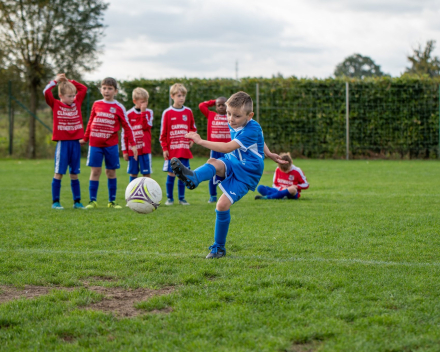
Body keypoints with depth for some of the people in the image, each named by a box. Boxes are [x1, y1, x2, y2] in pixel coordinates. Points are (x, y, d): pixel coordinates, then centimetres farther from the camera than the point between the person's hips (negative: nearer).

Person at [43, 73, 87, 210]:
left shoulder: (77, 103, 10)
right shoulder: (56, 105, 0)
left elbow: (84, 89, 12)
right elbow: (46, 92, -12)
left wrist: (69, 81, 8)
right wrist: (55, 81, -5)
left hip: (75, 142, 4)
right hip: (62, 142, -4)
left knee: (74, 173, 9)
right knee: (59, 173, -1)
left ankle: (77, 201, 12)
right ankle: (55, 202, 4)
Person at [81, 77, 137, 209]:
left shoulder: (119, 107, 1)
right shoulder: (96, 104, 7)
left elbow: (127, 127, 4)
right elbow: (90, 122, 18)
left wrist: (133, 144, -1)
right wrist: (85, 138, 20)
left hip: (111, 145, -1)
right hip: (95, 144, 1)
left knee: (111, 172, 4)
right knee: (95, 171, -2)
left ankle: (112, 201, 12)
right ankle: (92, 201, 3)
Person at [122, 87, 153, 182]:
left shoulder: (149, 112, 4)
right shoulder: (129, 114, 0)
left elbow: (146, 127, -12)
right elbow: (124, 134, 2)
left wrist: (143, 112, -14)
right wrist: (124, 150, -1)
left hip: (145, 149, 0)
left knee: (146, 173, -1)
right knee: (133, 173, 5)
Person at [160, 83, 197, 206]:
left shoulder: (188, 112, 7)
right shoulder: (167, 113, -1)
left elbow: (193, 128, 19)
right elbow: (163, 132, 0)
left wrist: (192, 139, 3)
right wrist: (164, 148, -5)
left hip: (185, 150, 2)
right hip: (172, 149, -2)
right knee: (171, 174, -1)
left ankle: (182, 198, 13)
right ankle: (169, 198, 9)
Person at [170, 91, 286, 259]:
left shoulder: (252, 129, -24)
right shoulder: (233, 125, 3)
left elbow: (228, 148, -32)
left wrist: (201, 141, -36)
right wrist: (269, 154, 32)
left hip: (247, 173, -7)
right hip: (232, 163, 7)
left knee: (223, 204, -17)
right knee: (214, 163, -29)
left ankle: (219, 247, -1)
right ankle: (192, 178, -65)